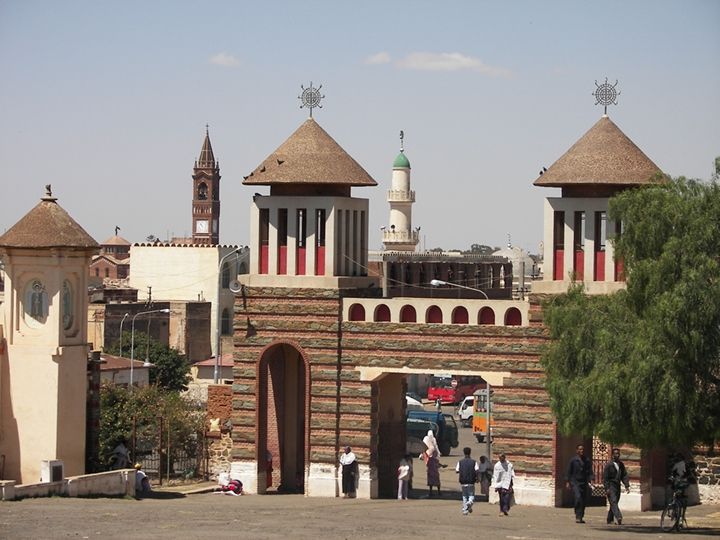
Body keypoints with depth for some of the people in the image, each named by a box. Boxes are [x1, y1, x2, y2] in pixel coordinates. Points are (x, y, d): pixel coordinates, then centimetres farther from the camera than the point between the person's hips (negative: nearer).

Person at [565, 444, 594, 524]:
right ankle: (578, 517, -15)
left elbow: (590, 472, 10)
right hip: (575, 482, -4)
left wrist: (591, 480, -5)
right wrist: (567, 482, -1)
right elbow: (569, 471, 4)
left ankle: (581, 517, 17)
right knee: (578, 498, -19)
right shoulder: (573, 460, 1)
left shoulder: (587, 461, 11)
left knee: (584, 501, 4)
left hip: (585, 483, 4)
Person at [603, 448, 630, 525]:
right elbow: (605, 477, -8)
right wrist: (607, 488, -15)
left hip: (617, 486, 6)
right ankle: (618, 517, -34)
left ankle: (609, 520, 19)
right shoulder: (609, 464, -5)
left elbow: (624, 475, 12)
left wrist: (627, 486, 0)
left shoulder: (621, 464, 13)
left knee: (614, 503, 9)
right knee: (613, 502, -18)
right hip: (611, 486, -6)